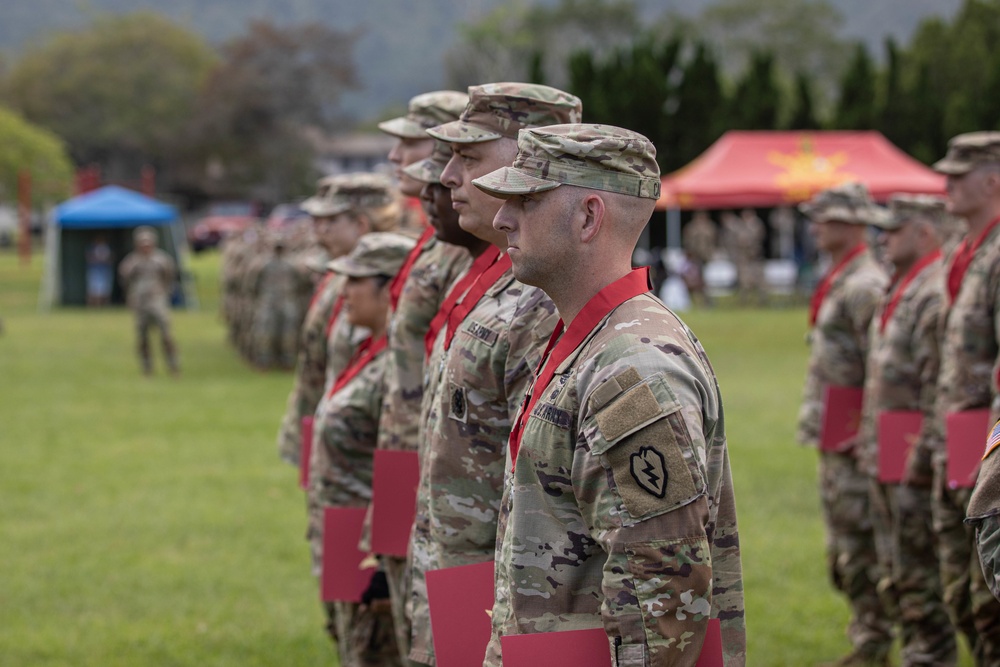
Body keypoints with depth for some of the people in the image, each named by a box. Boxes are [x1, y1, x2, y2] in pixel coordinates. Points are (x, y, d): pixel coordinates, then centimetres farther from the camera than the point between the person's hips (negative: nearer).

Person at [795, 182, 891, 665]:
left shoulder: (864, 287, -16)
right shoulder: (840, 284, 16)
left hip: (855, 440, -10)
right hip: (834, 439, 10)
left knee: (860, 551, -7)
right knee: (843, 552, 14)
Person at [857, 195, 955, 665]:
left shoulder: (938, 295, -17)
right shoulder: (899, 290, 17)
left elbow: (943, 388, -22)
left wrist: (921, 463, -23)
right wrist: (868, 442, 21)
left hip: (914, 458, -11)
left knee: (920, 576, -6)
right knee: (896, 577, 16)